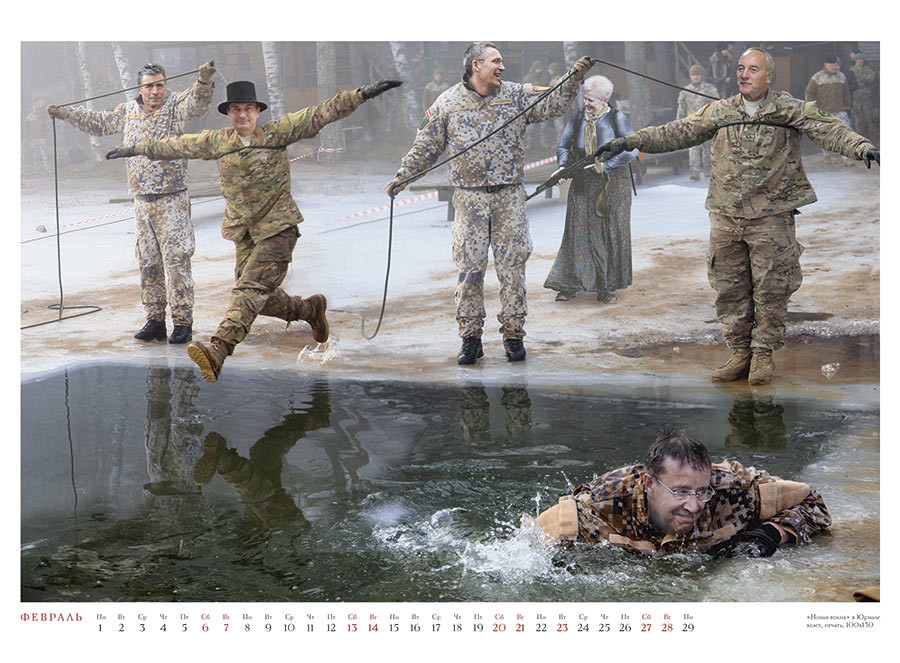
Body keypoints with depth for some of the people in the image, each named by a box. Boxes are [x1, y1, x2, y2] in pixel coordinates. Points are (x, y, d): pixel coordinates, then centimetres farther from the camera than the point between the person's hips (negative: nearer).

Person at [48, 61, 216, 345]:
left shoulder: (176, 106, -3)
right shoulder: (128, 112, 12)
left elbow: (197, 103, -24)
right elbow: (99, 122, 28)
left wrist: (204, 80, -43)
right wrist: (65, 113, 29)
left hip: (172, 201, -5)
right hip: (142, 202, 6)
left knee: (177, 261, -7)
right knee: (148, 263, 9)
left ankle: (182, 321, -1)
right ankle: (155, 321, 17)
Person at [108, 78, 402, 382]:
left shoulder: (277, 133, -2)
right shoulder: (216, 142, 9)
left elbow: (320, 113, -7)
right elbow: (177, 145, 21)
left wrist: (362, 93, -14)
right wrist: (137, 148, 29)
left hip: (277, 227, -5)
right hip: (243, 231, 5)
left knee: (251, 288, -18)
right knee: (259, 297, 9)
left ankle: (218, 351, -32)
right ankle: (310, 309, 36)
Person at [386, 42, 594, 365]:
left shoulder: (517, 95, 7)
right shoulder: (448, 103, 4)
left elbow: (553, 104, 1)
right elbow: (426, 146, 8)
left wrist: (573, 79, -13)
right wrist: (403, 176, 4)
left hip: (510, 196, 1)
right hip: (469, 199, -1)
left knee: (512, 266, 4)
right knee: (469, 267, 0)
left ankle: (513, 336, 13)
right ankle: (470, 338, 10)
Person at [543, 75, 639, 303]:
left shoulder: (617, 119, -5)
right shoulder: (578, 118, 4)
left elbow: (632, 149, -12)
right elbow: (563, 146, 9)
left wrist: (604, 165, -19)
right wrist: (563, 166, -11)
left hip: (612, 186, -2)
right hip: (583, 186, 2)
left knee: (612, 234, 2)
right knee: (578, 232, -1)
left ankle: (608, 287, 12)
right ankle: (568, 285, 7)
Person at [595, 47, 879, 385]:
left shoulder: (790, 110, 0)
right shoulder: (719, 111, 8)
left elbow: (829, 130, -10)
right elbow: (677, 133, 12)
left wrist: (862, 147, -29)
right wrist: (629, 142, 7)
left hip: (771, 217, -3)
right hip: (726, 216, 3)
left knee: (770, 288, 1)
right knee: (729, 288, 7)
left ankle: (763, 353, 16)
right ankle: (739, 352, 19)